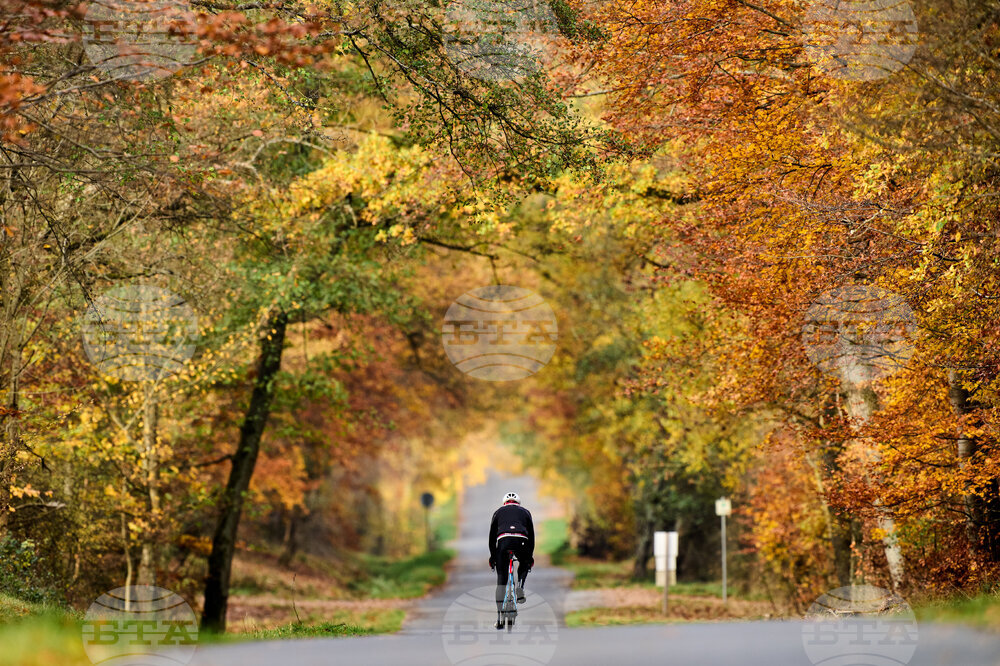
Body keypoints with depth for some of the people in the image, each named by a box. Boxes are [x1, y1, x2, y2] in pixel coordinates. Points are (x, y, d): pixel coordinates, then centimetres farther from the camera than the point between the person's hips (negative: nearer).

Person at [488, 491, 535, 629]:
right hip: (521, 541, 0)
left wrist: (492, 556, 30)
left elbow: (492, 536, 25)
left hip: (503, 540, 0)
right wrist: (530, 556, 34)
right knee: (524, 565, 35)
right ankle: (519, 588, 8)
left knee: (501, 580, 6)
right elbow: (531, 535, 28)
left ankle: (500, 618, 3)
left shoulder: (498, 512, 28)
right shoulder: (525, 512, 29)